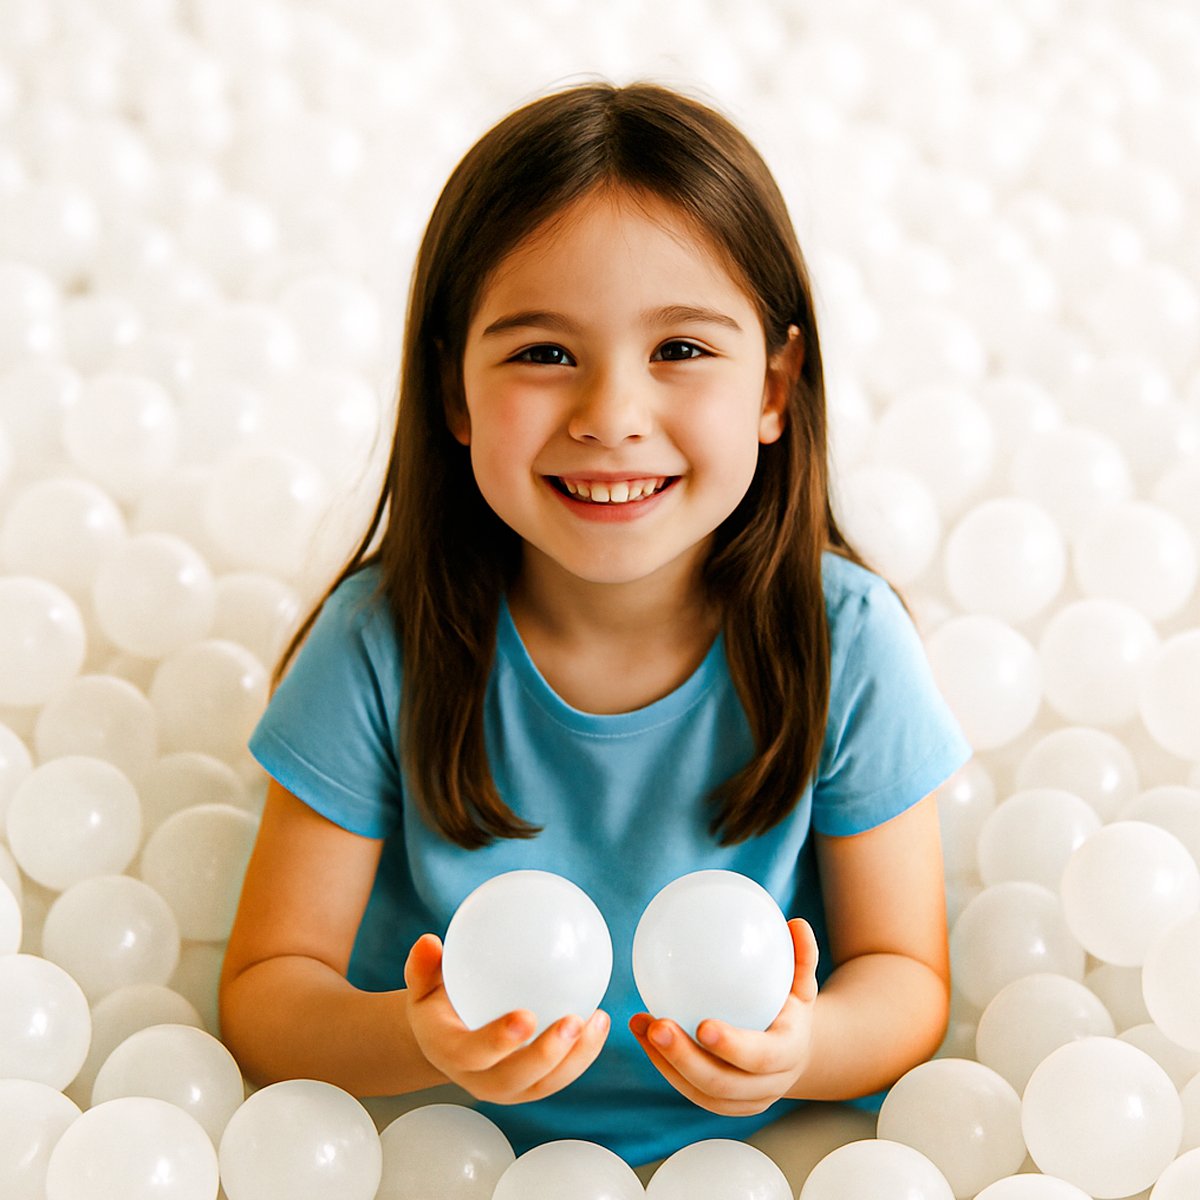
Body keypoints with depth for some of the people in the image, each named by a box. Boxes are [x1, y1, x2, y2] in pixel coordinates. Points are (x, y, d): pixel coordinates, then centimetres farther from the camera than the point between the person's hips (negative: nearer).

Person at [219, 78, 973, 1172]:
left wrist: (804, 1044, -26)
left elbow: (908, 980, -3)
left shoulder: (845, 646, -12)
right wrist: (415, 1040, -30)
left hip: (768, 1152, 2)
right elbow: (265, 996, -9)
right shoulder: (383, 645, -13)